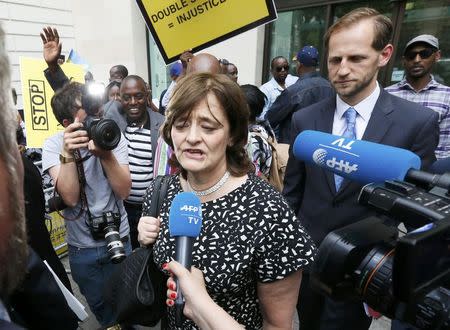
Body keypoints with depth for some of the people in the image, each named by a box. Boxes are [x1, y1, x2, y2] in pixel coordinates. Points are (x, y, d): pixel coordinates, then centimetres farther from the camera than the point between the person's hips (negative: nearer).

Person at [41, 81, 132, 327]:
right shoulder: (54, 145, -13)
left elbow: (123, 191, -18)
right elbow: (70, 198, -23)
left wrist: (106, 155, -31)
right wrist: (68, 154, -33)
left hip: (119, 239, 0)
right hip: (81, 247, 0)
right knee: (99, 305, 22)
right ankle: (111, 324, 51)